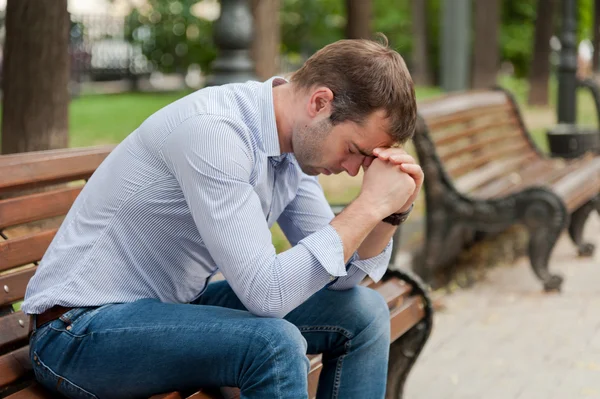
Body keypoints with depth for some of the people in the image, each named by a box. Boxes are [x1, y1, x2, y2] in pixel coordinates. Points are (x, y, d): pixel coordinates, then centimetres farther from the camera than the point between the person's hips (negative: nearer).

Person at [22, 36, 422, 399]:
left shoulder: (297, 142, 0)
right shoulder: (211, 130, -27)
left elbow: (341, 276, 5)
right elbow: (266, 292, -31)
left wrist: (391, 212, -12)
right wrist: (369, 206, -27)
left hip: (176, 308, 9)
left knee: (363, 312, 3)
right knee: (275, 344, -32)